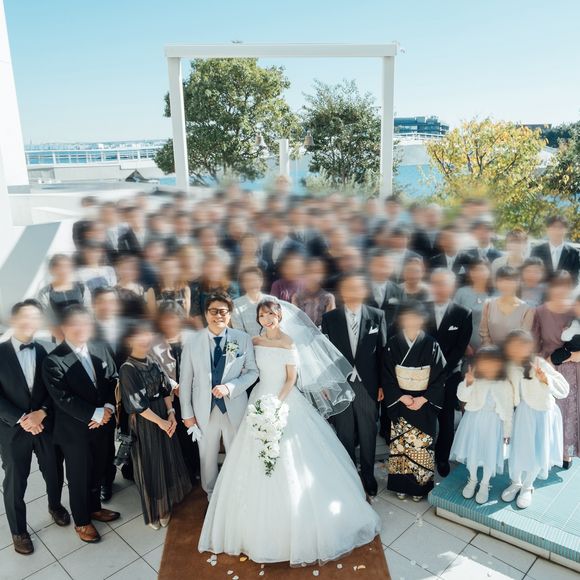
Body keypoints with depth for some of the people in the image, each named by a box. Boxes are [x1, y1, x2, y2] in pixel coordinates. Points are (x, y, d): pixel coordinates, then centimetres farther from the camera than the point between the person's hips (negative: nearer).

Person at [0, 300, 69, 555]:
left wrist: (42, 412, -15)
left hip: (46, 424, 2)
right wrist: (21, 419, -17)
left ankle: (55, 506, 47)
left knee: (54, 472, 18)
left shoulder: (46, 351, -2)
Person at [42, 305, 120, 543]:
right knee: (79, 478, 14)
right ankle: (81, 521, 35)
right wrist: (96, 414, -22)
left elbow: (113, 380, 2)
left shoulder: (101, 350, 0)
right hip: (75, 431, -5)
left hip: (102, 425, 5)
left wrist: (107, 409, -13)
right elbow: (63, 399, -23)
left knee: (98, 472, 23)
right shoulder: (53, 361, -18)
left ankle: (95, 508, 46)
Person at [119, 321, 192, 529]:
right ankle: (153, 512, 27)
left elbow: (166, 390, 6)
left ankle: (165, 505, 36)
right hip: (144, 423, -6)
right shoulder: (127, 369, -17)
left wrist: (171, 414, -6)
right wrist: (160, 421, -15)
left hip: (164, 417, 6)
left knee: (167, 461, 16)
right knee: (150, 465, 8)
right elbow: (137, 403, -17)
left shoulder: (153, 363, 1)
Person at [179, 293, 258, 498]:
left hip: (234, 408, 0)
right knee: (207, 456, 19)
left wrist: (229, 387, -20)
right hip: (204, 410, 0)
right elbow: (185, 380, -2)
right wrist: (187, 413, -1)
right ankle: (211, 493, 45)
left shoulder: (243, 339, -9)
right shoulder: (192, 343, -7)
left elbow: (252, 372, -4)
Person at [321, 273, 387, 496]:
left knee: (368, 434, 12)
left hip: (368, 385, 0)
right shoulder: (329, 318, -2)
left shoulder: (377, 316, -2)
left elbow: (382, 351, 0)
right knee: (345, 434, 13)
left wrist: (382, 384, -1)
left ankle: (368, 475, 32)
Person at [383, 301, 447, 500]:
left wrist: (423, 398, -12)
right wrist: (401, 397, -11)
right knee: (399, 444, 8)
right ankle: (401, 484, 24)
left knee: (422, 445, 5)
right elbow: (388, 376, 0)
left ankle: (420, 485, 22)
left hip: (425, 404, -1)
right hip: (399, 403, 1)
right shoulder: (393, 344, -6)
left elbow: (439, 378, -5)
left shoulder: (431, 345, -8)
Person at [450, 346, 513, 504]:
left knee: (490, 454, 6)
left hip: (493, 423, -1)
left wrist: (507, 431, 3)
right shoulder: (474, 380, -9)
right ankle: (472, 479, 38)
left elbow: (508, 409, -2)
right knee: (471, 450, 14)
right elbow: (462, 397, -10)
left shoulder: (505, 385, -10)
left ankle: (485, 484, 30)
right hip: (473, 420, 1)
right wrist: (468, 383, -27)